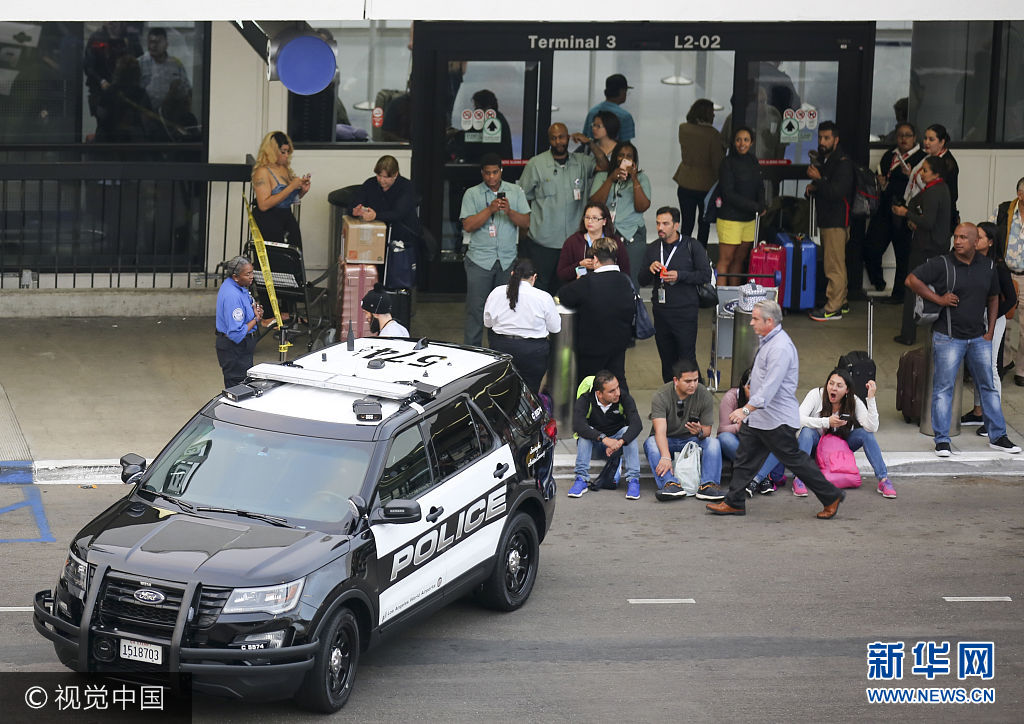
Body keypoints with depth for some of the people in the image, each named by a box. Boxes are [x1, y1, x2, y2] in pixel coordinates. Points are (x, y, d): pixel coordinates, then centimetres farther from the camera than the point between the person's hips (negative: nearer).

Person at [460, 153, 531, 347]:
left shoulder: (515, 192, 10)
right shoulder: (472, 194, 4)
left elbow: (526, 222, 4)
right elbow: (468, 225, -6)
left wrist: (509, 211, -14)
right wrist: (490, 209, -15)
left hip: (508, 260, 2)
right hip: (480, 260, -2)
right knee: (476, 308, -4)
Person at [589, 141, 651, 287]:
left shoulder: (641, 178, 10)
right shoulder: (602, 176, 12)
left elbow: (642, 207, -3)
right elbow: (595, 203, -1)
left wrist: (634, 179, -10)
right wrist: (611, 179, -8)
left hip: (632, 236, -1)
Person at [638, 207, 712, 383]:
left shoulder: (692, 246, -2)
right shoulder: (652, 249, 11)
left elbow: (706, 275, -5)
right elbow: (642, 281, 11)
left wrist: (679, 276, -15)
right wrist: (650, 269, -10)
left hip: (685, 311, -4)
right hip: (661, 313, 4)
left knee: (687, 361, -6)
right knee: (667, 361, 10)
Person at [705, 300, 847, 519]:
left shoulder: (780, 348, -23)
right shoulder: (767, 341, 11)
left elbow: (770, 387, -31)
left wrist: (746, 409, -38)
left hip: (777, 419, -10)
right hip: (757, 417, 10)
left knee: (794, 460, 0)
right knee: (745, 459, 9)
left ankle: (831, 497, 11)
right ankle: (734, 502, 14)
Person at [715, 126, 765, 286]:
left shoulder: (753, 161, 11)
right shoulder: (728, 163, -9)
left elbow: (760, 187, 15)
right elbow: (728, 194, -14)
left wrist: (761, 205, -7)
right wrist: (755, 207, -13)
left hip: (749, 219, 6)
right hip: (730, 218, -6)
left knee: (739, 260, 10)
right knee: (725, 260, -3)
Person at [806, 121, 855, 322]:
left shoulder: (843, 163, -12)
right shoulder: (821, 160, 15)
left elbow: (837, 192, -23)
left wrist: (818, 180, -20)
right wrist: (812, 187, 5)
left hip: (837, 220, -9)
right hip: (825, 219, 9)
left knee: (834, 266, -9)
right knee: (834, 263, 14)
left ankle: (833, 308, -9)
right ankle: (841, 302, 21)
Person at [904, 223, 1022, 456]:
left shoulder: (988, 266, 5)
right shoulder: (942, 264, -9)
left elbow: (993, 298, 16)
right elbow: (911, 280, -12)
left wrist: (990, 331, 7)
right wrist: (938, 299, -16)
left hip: (979, 338, 4)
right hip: (948, 338, -4)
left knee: (988, 386, 10)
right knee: (943, 388, -1)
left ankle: (997, 437, 20)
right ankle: (942, 441, 5)